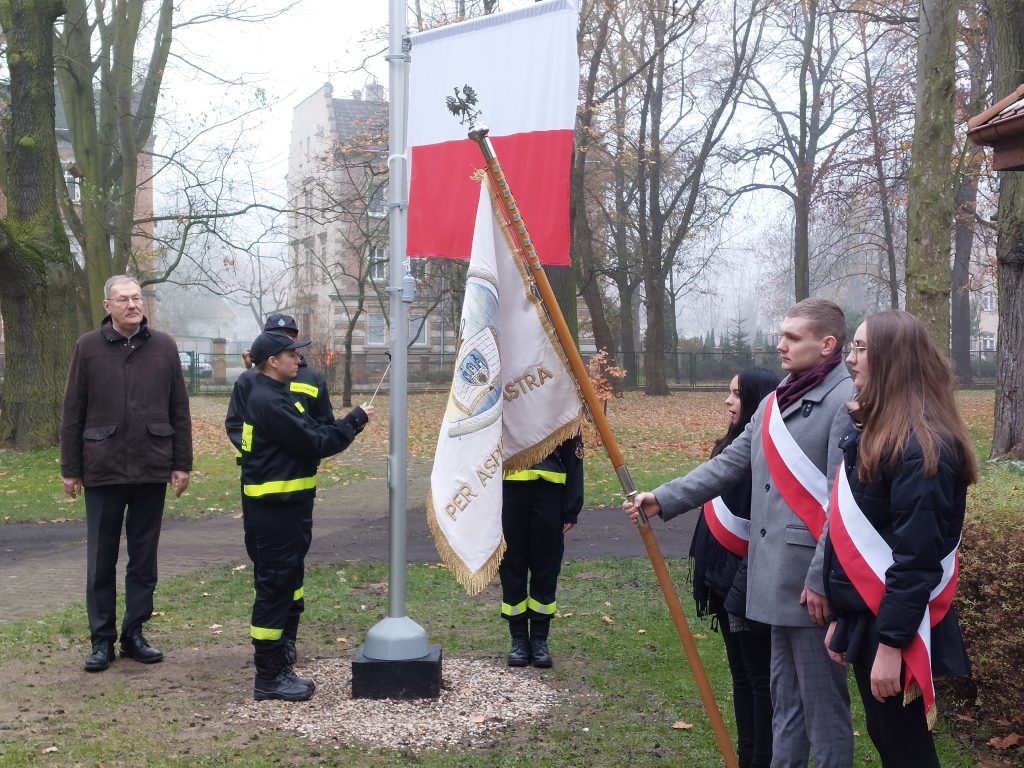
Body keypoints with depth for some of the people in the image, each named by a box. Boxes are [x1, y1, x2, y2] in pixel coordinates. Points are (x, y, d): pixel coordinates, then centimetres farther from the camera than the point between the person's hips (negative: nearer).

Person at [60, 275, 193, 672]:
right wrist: (70, 469, 0)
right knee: (101, 559, 6)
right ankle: (102, 639, 16)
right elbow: (73, 413, 1)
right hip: (103, 471, -1)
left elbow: (179, 411, 5)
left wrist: (182, 464, 1)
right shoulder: (88, 347, -1)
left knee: (144, 559, 9)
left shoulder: (163, 346, 3)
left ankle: (134, 634, 20)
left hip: (152, 471, 1)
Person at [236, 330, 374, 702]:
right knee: (276, 586, -4)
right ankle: (269, 677, 4)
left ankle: (276, 667, 24)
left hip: (286, 505, 11)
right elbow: (316, 444, -18)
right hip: (276, 507, -11)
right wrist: (355, 420, -7)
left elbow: (310, 435, 12)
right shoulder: (269, 401, -18)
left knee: (281, 586, 15)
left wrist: (351, 423, 1)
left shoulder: (274, 396, 15)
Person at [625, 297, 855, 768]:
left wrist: (822, 579, -21)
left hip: (812, 582, -9)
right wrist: (664, 499, 4)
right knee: (785, 692, 19)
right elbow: (729, 464, 13)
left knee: (821, 697, 1)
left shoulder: (846, 401, -15)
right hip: (775, 574, 9)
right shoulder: (774, 402, 13)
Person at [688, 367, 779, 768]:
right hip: (725, 576, 10)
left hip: (750, 581, -10)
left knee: (759, 675, 0)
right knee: (741, 671, 16)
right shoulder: (736, 443, 10)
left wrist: (743, 589, -23)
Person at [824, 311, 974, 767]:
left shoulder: (921, 445, -20)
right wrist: (841, 617, 16)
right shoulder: (872, 430, 9)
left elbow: (916, 557, -24)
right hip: (866, 617, 9)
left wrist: (891, 644, -24)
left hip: (894, 626, -9)